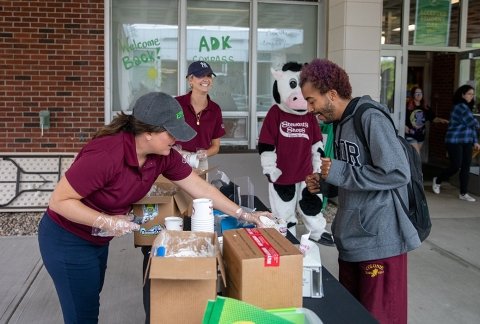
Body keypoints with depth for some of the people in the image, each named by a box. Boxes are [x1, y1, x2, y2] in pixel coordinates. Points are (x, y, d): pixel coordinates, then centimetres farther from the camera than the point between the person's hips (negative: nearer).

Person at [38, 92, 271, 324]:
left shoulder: (163, 156, -13)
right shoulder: (105, 155, -35)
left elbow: (201, 188, -4)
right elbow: (59, 201, -28)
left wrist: (243, 215, -3)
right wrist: (107, 222, -31)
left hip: (97, 240, 7)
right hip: (67, 241, -7)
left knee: (89, 303, 25)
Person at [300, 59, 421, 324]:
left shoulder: (370, 118, -16)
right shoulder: (340, 123, 12)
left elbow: (397, 173, -23)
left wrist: (340, 172, -17)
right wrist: (324, 183, 3)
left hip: (379, 241, -9)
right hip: (351, 238, 9)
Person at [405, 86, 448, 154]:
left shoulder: (425, 107, 6)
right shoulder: (407, 106, -10)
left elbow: (433, 118, 10)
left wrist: (440, 120, -7)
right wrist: (404, 126, -23)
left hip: (421, 135, 6)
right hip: (410, 135, -6)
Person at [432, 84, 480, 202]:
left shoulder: (467, 107, 14)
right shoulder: (461, 107, -15)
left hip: (466, 142, 8)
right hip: (454, 141, -8)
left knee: (466, 167, 5)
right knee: (456, 166, -4)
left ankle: (463, 193, 11)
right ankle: (437, 181, 21)